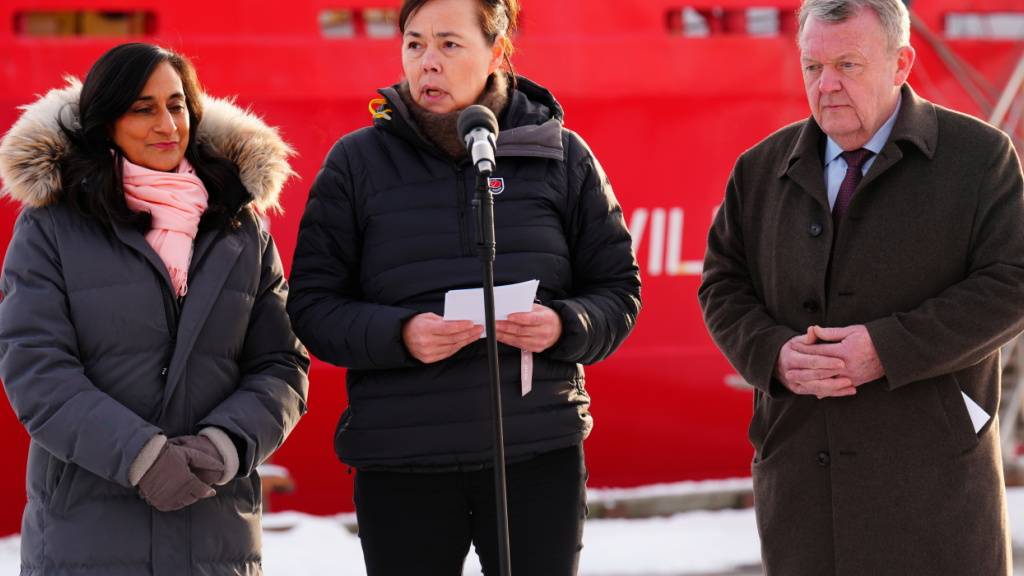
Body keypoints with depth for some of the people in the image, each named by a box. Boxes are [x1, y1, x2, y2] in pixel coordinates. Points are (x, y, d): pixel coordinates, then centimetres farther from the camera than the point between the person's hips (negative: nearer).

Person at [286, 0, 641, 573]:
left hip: (540, 456, 0)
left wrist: (563, 326, -13)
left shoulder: (563, 156, 6)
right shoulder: (358, 160, 4)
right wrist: (399, 335, -17)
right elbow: (312, 305, 1)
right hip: (399, 464, 0)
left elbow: (619, 290, 9)